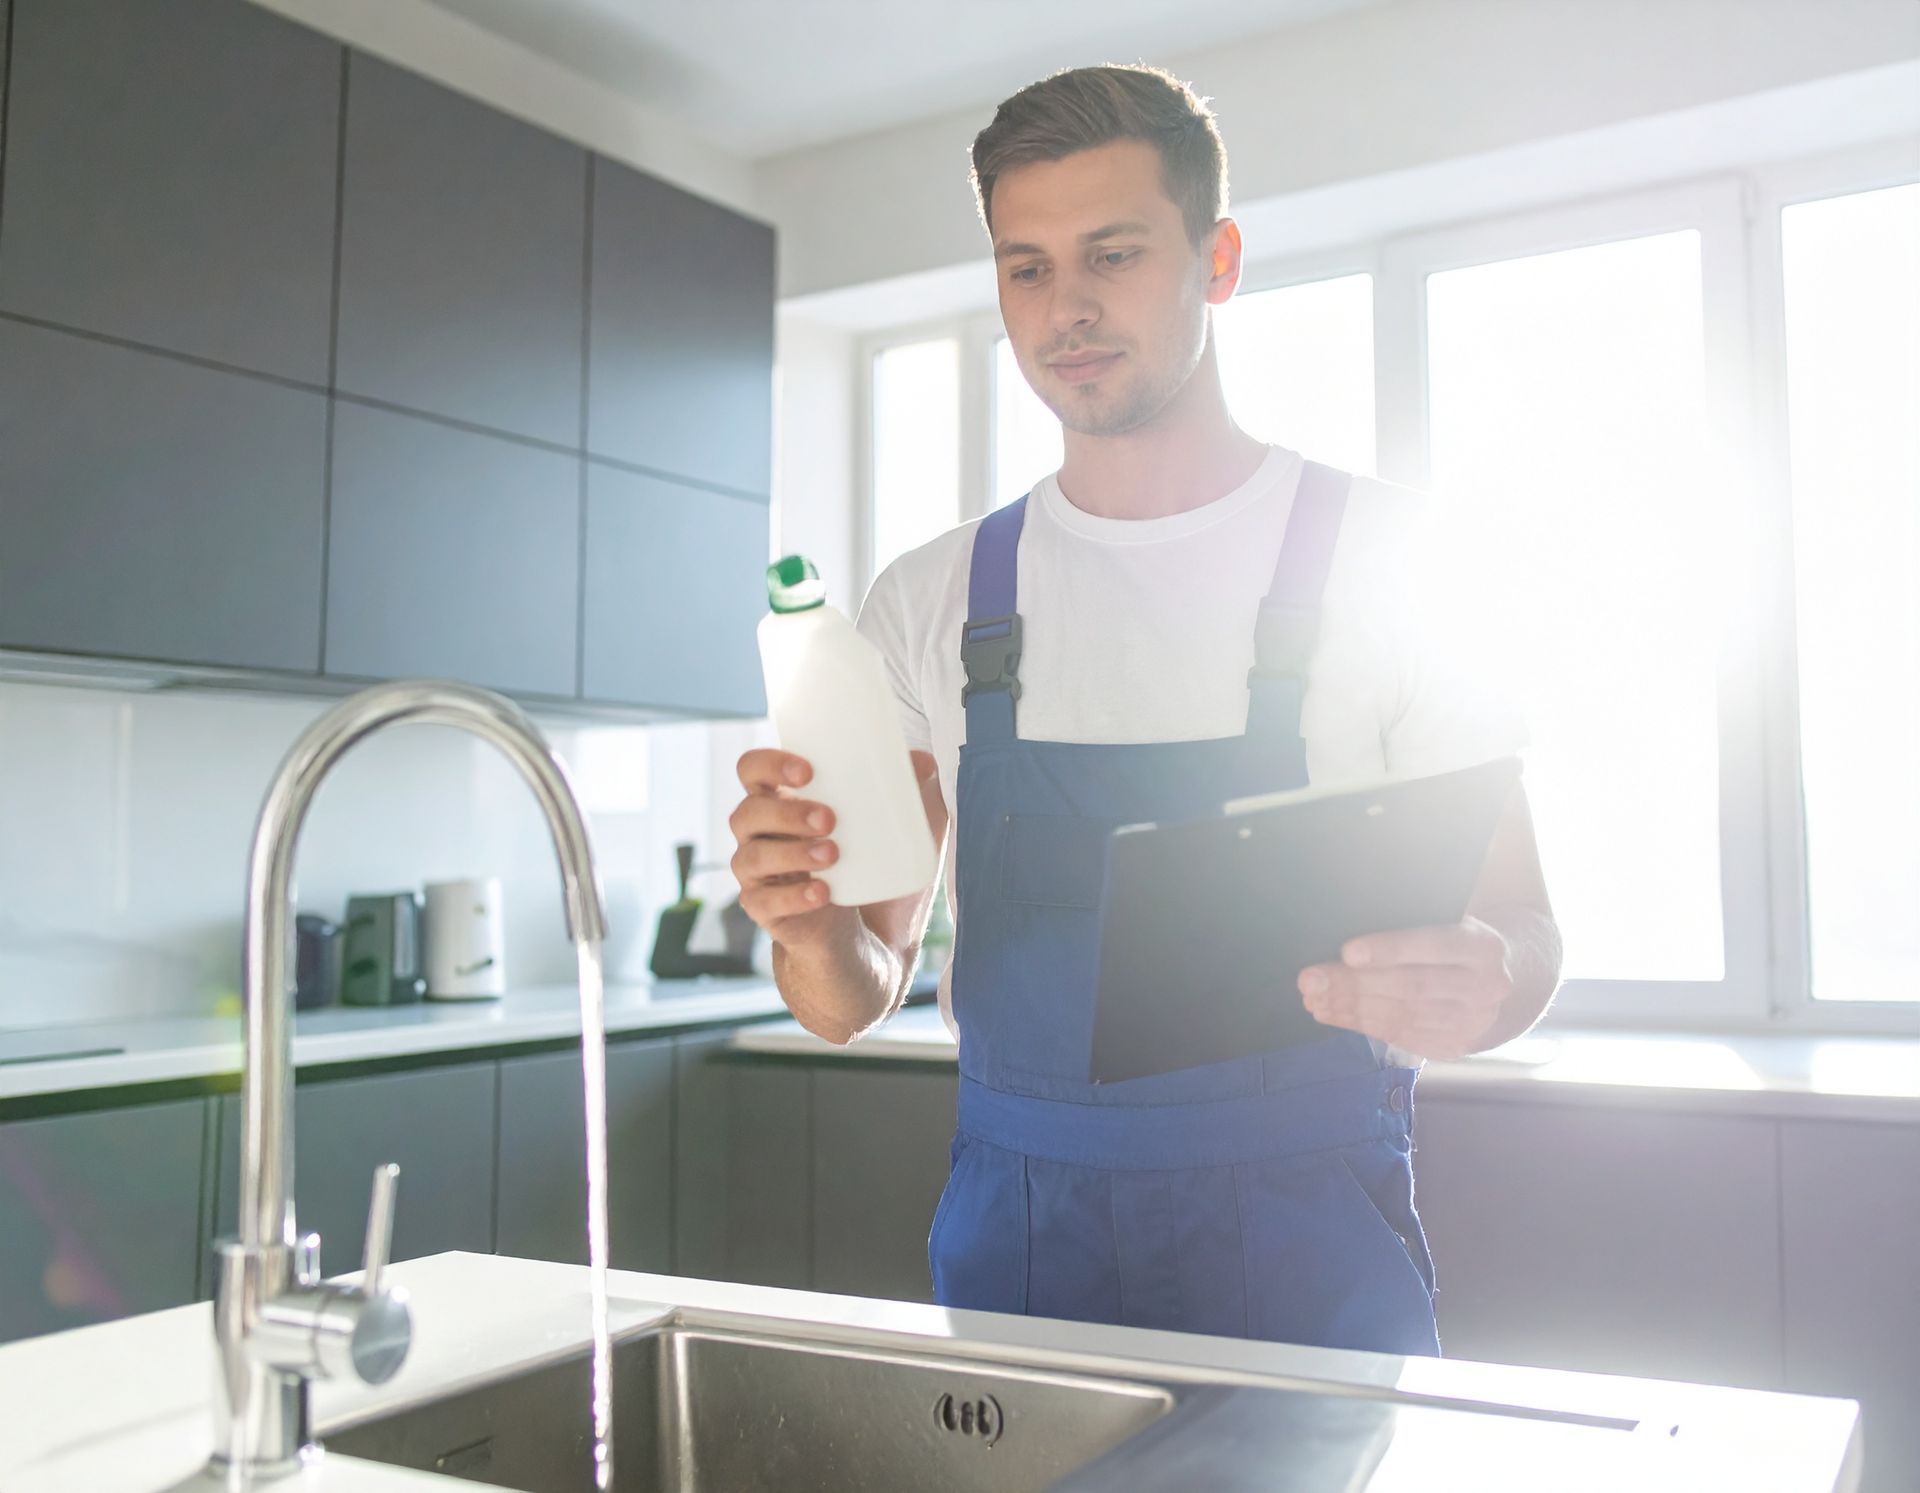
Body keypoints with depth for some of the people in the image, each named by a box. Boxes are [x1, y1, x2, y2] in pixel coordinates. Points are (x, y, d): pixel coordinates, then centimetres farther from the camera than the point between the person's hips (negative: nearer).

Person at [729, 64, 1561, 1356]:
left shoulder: (1389, 559, -4)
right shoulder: (931, 603, 4)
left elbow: (1520, 934, -2)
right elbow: (859, 1002, 3)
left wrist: (1474, 991, -25)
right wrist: (812, 926, -20)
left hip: (1304, 1240, -2)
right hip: (1015, 1234, 2)